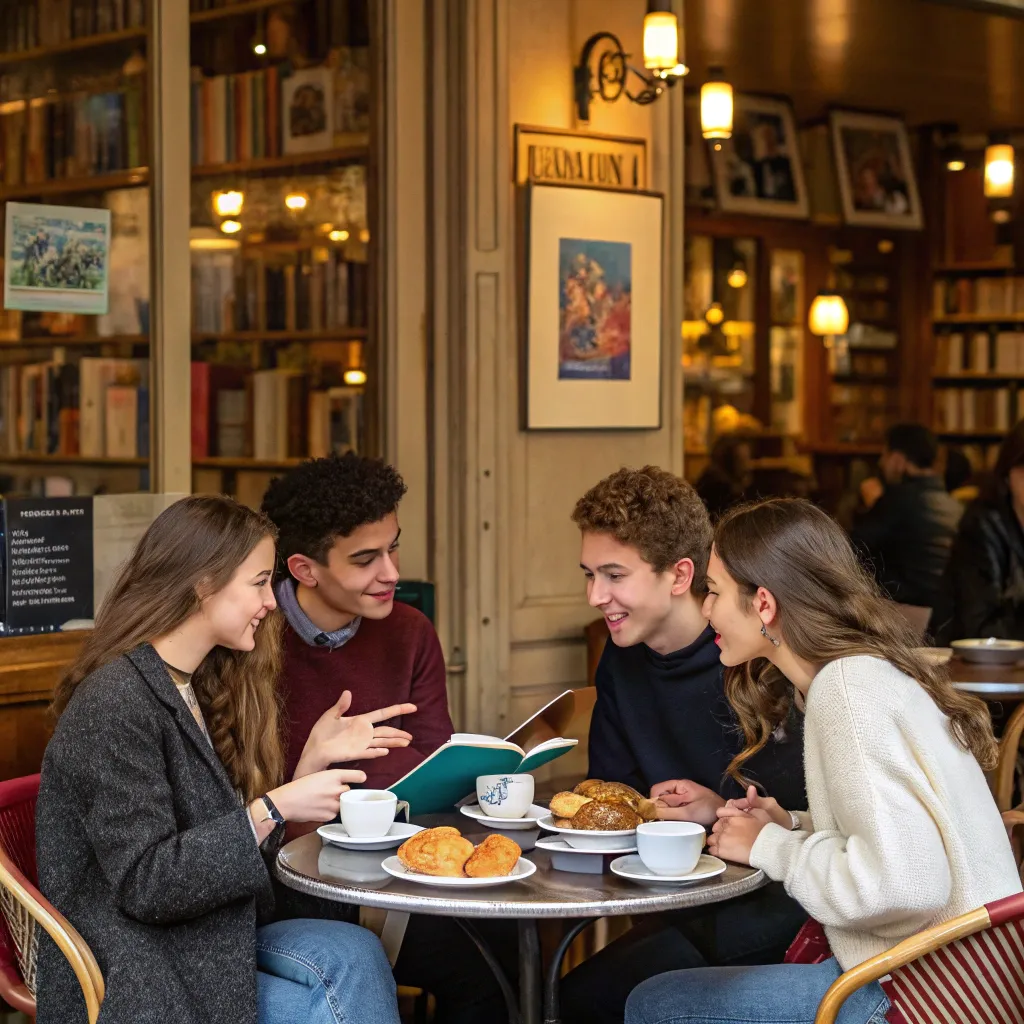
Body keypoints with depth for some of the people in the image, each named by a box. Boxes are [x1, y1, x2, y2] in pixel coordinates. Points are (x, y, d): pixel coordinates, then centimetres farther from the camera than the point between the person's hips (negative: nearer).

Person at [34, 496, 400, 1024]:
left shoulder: (196, 690, 13)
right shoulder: (117, 701, -16)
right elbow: (144, 885, -21)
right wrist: (274, 808, -21)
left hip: (199, 938, 8)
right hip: (127, 978, -8)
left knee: (352, 954, -17)